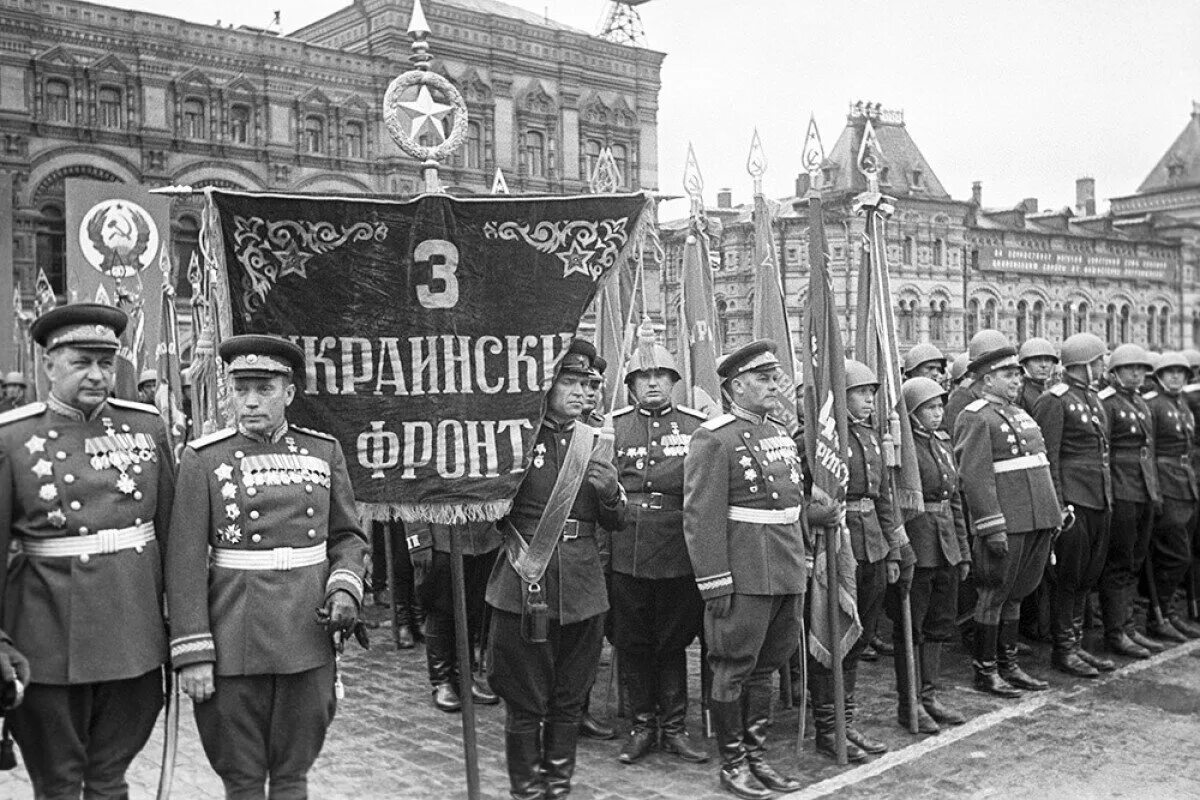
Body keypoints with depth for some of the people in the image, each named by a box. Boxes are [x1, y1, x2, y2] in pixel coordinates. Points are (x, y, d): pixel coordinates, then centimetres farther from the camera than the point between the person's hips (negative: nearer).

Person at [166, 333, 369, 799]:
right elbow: (186, 562, -6)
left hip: (308, 641, 2)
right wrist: (192, 653, -10)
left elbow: (347, 536, 12)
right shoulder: (203, 459, -4)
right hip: (235, 646, -2)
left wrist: (344, 591, -7)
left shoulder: (324, 452, 4)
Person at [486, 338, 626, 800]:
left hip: (582, 588, 4)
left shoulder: (594, 442, 9)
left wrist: (610, 492, -7)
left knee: (570, 699, 14)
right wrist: (517, 546, -15)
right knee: (525, 701, 6)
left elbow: (614, 523, 12)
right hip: (524, 588, -4)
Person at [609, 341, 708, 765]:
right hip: (626, 552, 1)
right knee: (632, 642, 9)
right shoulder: (612, 426, 6)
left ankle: (674, 727, 22)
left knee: (673, 642, 9)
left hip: (678, 553, 0)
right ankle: (642, 726, 23)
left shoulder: (697, 425, 5)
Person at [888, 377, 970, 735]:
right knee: (910, 628, 2)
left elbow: (954, 499, 17)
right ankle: (908, 705, 12)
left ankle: (929, 696, 26)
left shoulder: (942, 442, 12)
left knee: (940, 624, 14)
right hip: (915, 548, -8)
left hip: (946, 547, 8)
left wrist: (963, 551, 15)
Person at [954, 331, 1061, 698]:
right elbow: (974, 477, -17)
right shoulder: (975, 418, -11)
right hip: (1005, 526, -8)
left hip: (1037, 522, 8)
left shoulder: (1020, 414, 18)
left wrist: (1054, 513, 19)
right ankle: (985, 671, 10)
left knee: (1015, 594, 15)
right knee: (994, 595, 0)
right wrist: (992, 527, -21)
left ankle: (1008, 664, 25)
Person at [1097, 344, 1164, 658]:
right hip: (1120, 494, -8)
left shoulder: (1142, 405, 17)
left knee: (1135, 564, 13)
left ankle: (1127, 626, 22)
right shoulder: (1106, 403, -9)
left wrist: (1156, 492, 18)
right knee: (1118, 565, -2)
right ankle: (1115, 632, 5)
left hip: (1145, 495, 8)